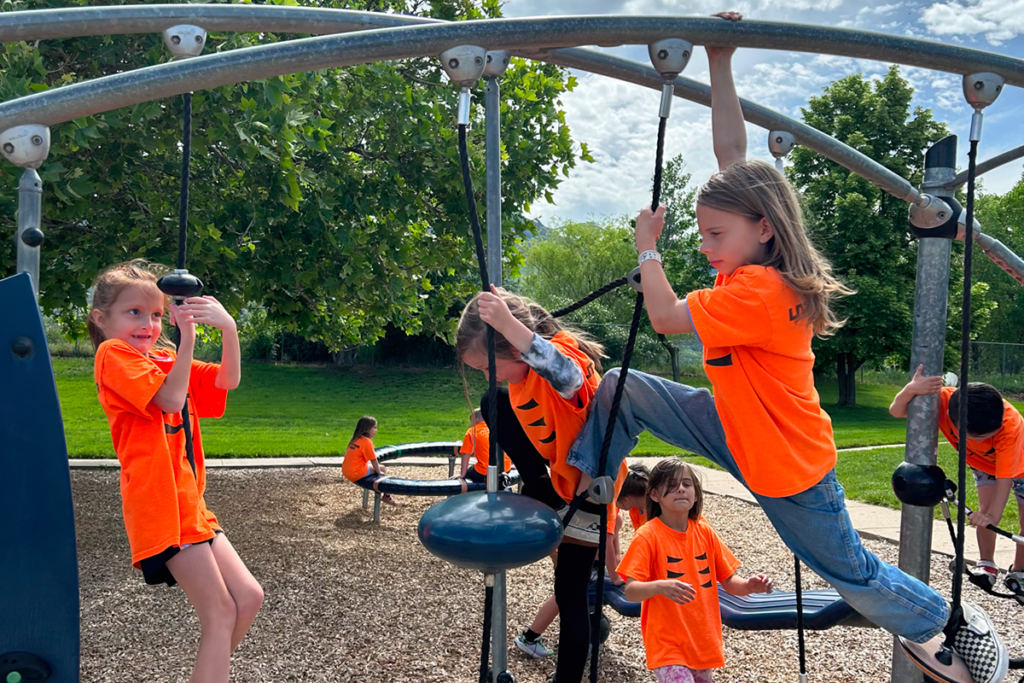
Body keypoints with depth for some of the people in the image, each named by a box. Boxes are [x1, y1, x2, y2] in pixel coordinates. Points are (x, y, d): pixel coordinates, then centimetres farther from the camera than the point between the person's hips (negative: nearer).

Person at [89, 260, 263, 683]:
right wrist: (188, 336, -18)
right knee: (221, 613, -8)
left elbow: (226, 381, 4)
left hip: (188, 502, 8)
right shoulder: (113, 354, -5)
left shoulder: (167, 358, 18)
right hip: (159, 505, -8)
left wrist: (228, 328, -11)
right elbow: (170, 398, -18)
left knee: (248, 597, 9)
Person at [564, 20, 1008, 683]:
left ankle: (949, 620, 40)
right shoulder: (751, 263, -7)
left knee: (854, 575, 14)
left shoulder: (759, 293, -31)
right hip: (733, 428, 8)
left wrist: (648, 247, -15)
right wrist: (720, 65, -6)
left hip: (788, 464, -8)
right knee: (621, 386, -6)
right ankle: (585, 481, 10)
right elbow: (732, 156, -5)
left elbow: (666, 316, -29)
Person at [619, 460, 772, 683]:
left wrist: (749, 586, -13)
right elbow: (630, 591, -20)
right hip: (667, 645, -5)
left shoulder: (705, 532, 2)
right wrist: (660, 586, -38)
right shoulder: (648, 536, -13)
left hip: (703, 640, 6)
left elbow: (729, 582, 7)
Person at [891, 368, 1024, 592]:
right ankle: (986, 564, 8)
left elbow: (1004, 477, -43)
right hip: (983, 461, 3)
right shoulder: (943, 401, -40)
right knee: (985, 508, -9)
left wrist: (993, 516, -53)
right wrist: (911, 389, -62)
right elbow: (896, 411, -42)